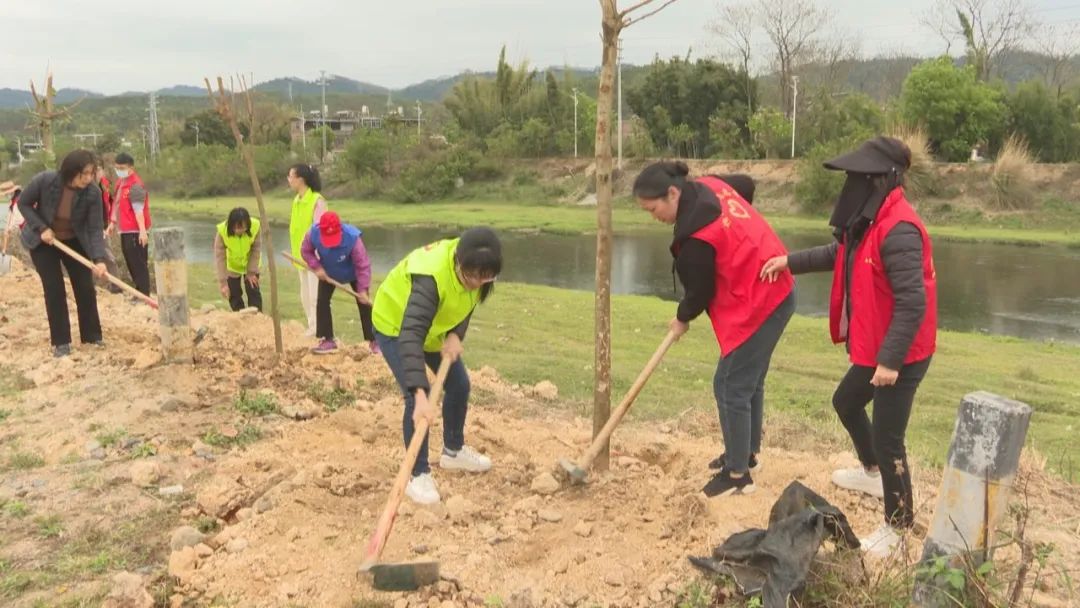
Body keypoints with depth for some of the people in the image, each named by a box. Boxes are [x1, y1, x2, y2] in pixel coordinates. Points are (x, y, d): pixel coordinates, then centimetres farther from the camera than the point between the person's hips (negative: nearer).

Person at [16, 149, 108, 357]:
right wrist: (41, 228, -24)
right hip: (42, 241, -2)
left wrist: (99, 259, -35)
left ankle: (92, 336, 14)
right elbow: (24, 204, -11)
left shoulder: (93, 192, -24)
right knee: (54, 289, -6)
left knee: (85, 287, 0)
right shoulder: (44, 181, -27)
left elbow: (95, 229, -22)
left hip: (75, 241, 2)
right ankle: (60, 341, 3)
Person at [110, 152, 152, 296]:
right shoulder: (120, 181, 14)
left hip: (135, 231, -10)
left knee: (138, 263, -8)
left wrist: (143, 230, -28)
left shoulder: (136, 185, -15)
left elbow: (138, 210, -23)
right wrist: (113, 222, 26)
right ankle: (139, 292, 23)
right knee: (131, 263, 15)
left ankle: (144, 295, -5)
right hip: (125, 230, 10)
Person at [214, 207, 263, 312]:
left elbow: (256, 250, -18)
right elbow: (220, 257, -29)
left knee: (253, 291, -3)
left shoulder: (255, 227, -32)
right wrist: (223, 282, -30)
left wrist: (251, 271, -15)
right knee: (234, 293, 3)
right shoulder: (222, 231, -33)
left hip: (250, 264, 0)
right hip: (232, 266, 0)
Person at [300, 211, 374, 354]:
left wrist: (363, 289, -34)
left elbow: (363, 265, -33)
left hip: (353, 273, -3)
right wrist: (316, 267, -25)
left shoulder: (352, 238, -41)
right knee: (322, 303, -3)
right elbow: (305, 251, -11)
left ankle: (374, 341, 2)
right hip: (328, 273, 3)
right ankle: (328, 341, 5)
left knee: (364, 304, -5)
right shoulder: (313, 234, -33)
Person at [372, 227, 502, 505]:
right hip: (395, 327, -7)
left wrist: (456, 335, -21)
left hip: (436, 327, 7)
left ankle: (453, 450, 34)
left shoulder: (474, 269, -22)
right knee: (416, 400, -17)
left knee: (459, 385, 12)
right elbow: (411, 336, -51)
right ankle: (419, 474, -1)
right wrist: (420, 394, -59)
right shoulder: (431, 276, -44)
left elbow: (468, 302, -2)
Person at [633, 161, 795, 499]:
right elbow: (747, 184, 22)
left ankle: (738, 475, 9)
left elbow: (699, 291, -12)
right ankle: (747, 452, 35)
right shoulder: (710, 185, 0)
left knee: (731, 386, -2)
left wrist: (682, 319, 9)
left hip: (756, 306, -10)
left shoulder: (695, 237, -25)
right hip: (778, 290, 10)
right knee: (750, 380, 20)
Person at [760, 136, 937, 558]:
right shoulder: (870, 220, 5)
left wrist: (890, 359, -29)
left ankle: (899, 524, 17)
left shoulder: (898, 230, -26)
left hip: (900, 356, -11)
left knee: (888, 438, -2)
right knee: (846, 403, 28)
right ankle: (873, 473, 52)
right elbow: (841, 254, 25)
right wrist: (790, 262, 20)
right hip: (874, 349, 11)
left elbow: (913, 303, -29)